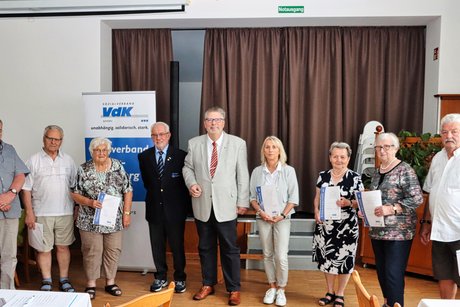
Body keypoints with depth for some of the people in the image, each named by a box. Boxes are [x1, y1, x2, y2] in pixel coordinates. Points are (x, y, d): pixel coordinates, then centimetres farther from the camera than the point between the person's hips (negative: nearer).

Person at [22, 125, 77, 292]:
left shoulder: (68, 160, 7)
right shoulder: (34, 161, 0)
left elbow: (74, 186, 9)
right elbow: (26, 189, -2)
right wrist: (29, 212, -7)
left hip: (65, 212, 2)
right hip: (41, 213, -2)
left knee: (63, 246, 10)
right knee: (43, 248, 6)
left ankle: (64, 279, 22)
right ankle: (46, 281, 21)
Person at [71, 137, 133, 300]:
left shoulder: (118, 166, 1)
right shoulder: (84, 169, -2)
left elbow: (127, 190, 2)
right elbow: (75, 194, 0)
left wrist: (126, 213, -2)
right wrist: (89, 202, -18)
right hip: (90, 220, -1)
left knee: (113, 250, 7)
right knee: (92, 251, 4)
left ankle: (110, 282, 23)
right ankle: (91, 284, 20)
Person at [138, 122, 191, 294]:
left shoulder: (181, 156, -6)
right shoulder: (144, 157, 2)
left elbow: (186, 182, 0)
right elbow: (146, 182, 14)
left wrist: (185, 205, 1)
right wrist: (155, 194, 9)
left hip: (175, 209, -2)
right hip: (154, 208, 3)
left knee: (177, 245, 9)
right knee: (157, 246, 13)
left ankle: (179, 278, 26)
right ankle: (161, 277, 30)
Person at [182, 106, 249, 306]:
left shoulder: (238, 143, -2)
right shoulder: (194, 143, 4)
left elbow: (242, 175, -1)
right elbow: (187, 167, 13)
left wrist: (243, 202, -2)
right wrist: (191, 183, -7)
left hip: (226, 205, -2)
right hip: (202, 205, 3)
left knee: (230, 249, 5)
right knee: (205, 247, 14)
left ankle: (234, 289, 20)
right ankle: (208, 284, 31)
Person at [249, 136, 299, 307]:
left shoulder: (288, 171, -4)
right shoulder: (257, 171, 2)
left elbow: (293, 198, -3)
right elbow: (252, 196, 5)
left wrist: (282, 215, -12)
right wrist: (260, 212, -11)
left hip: (282, 218, -2)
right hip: (263, 218, 2)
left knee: (281, 256, -6)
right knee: (267, 255, 10)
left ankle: (281, 289, 14)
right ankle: (272, 287, 25)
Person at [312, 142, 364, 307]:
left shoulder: (355, 178, -6)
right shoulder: (323, 176, 4)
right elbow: (317, 198, 11)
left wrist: (349, 203, -22)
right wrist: (316, 212, -6)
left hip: (347, 226, -3)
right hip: (325, 225, 3)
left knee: (344, 259, 5)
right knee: (327, 258, 12)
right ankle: (330, 292, 30)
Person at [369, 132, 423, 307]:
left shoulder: (404, 170, -9)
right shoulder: (377, 172, 12)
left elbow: (417, 199, -16)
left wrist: (391, 209, -24)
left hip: (398, 232, -7)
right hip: (377, 231, 7)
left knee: (393, 273, -5)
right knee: (381, 271, 15)